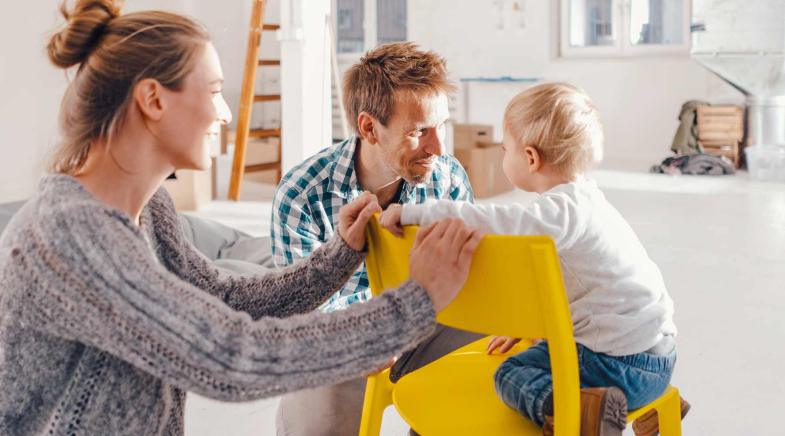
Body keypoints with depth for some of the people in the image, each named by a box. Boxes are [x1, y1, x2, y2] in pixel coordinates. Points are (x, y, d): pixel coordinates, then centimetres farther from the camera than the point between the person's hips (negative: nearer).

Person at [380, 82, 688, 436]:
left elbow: (484, 222, -30)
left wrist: (410, 213, -22)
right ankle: (651, 401, 24)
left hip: (625, 364, -9)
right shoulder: (582, 201, 10)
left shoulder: (560, 214, -21)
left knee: (511, 374, -2)